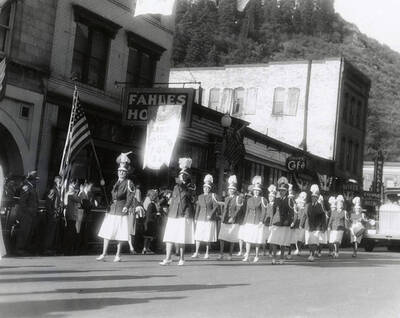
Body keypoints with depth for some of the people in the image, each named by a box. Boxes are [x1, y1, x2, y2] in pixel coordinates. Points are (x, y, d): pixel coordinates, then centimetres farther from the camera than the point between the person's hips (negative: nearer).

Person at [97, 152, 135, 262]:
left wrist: (127, 206, -26)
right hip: (112, 209, 5)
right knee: (107, 232, 3)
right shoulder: (115, 182, 16)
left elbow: (131, 196, -11)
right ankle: (104, 254, 7)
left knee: (120, 233, -2)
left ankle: (118, 255, 6)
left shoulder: (129, 183, -1)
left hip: (121, 210, -5)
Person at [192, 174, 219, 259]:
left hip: (210, 220, -4)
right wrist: (195, 218, 10)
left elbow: (216, 207, -9)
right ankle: (196, 252, 6)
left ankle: (207, 253, 10)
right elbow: (198, 208, 14)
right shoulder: (200, 197, 11)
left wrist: (211, 214, -20)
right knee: (198, 236, 0)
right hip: (201, 219, 4)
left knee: (208, 237, 1)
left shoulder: (213, 196, -2)